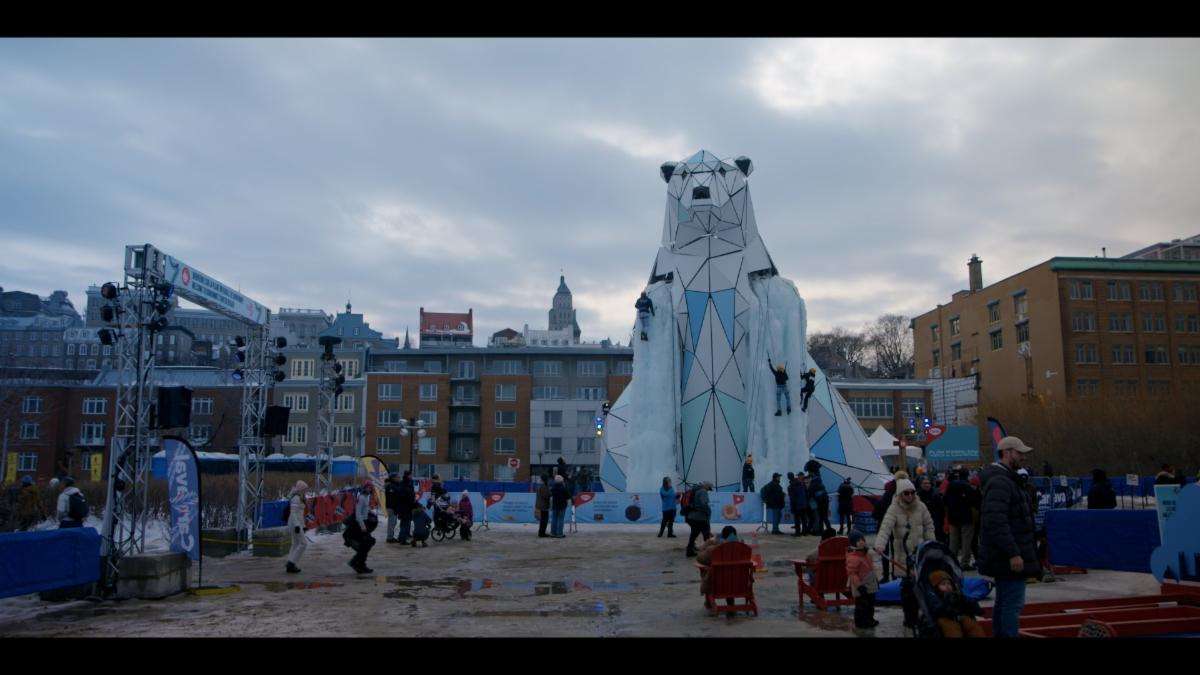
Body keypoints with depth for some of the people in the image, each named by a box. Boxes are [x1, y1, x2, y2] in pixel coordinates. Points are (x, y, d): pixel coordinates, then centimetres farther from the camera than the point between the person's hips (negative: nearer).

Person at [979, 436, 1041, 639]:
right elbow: (996, 522, -27)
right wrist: (1013, 553, -27)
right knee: (1013, 604, -10)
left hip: (1004, 558, 11)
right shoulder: (1000, 482, -18)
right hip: (1010, 559, -11)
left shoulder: (1004, 479, 17)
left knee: (1003, 603, 17)